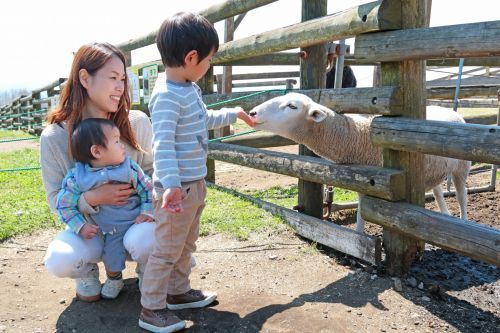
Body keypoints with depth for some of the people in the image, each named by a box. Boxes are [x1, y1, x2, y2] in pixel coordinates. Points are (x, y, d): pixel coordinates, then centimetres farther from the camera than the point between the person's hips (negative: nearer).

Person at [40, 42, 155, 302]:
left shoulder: (137, 123, -10)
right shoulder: (54, 137, -11)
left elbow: (153, 171, 0)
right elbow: (56, 200, -7)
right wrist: (92, 198, -27)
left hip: (133, 222, 0)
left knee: (146, 239, -34)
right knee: (58, 260, -31)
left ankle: (147, 272, 6)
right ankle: (88, 271, 9)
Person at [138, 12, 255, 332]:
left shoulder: (190, 89, 10)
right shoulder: (167, 97, -22)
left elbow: (204, 119, 28)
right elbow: (163, 144, -30)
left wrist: (233, 114, 36)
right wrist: (171, 185, -39)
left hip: (196, 183, 10)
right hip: (178, 188, -10)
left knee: (187, 244, 22)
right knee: (167, 250, 2)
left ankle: (179, 291, 39)